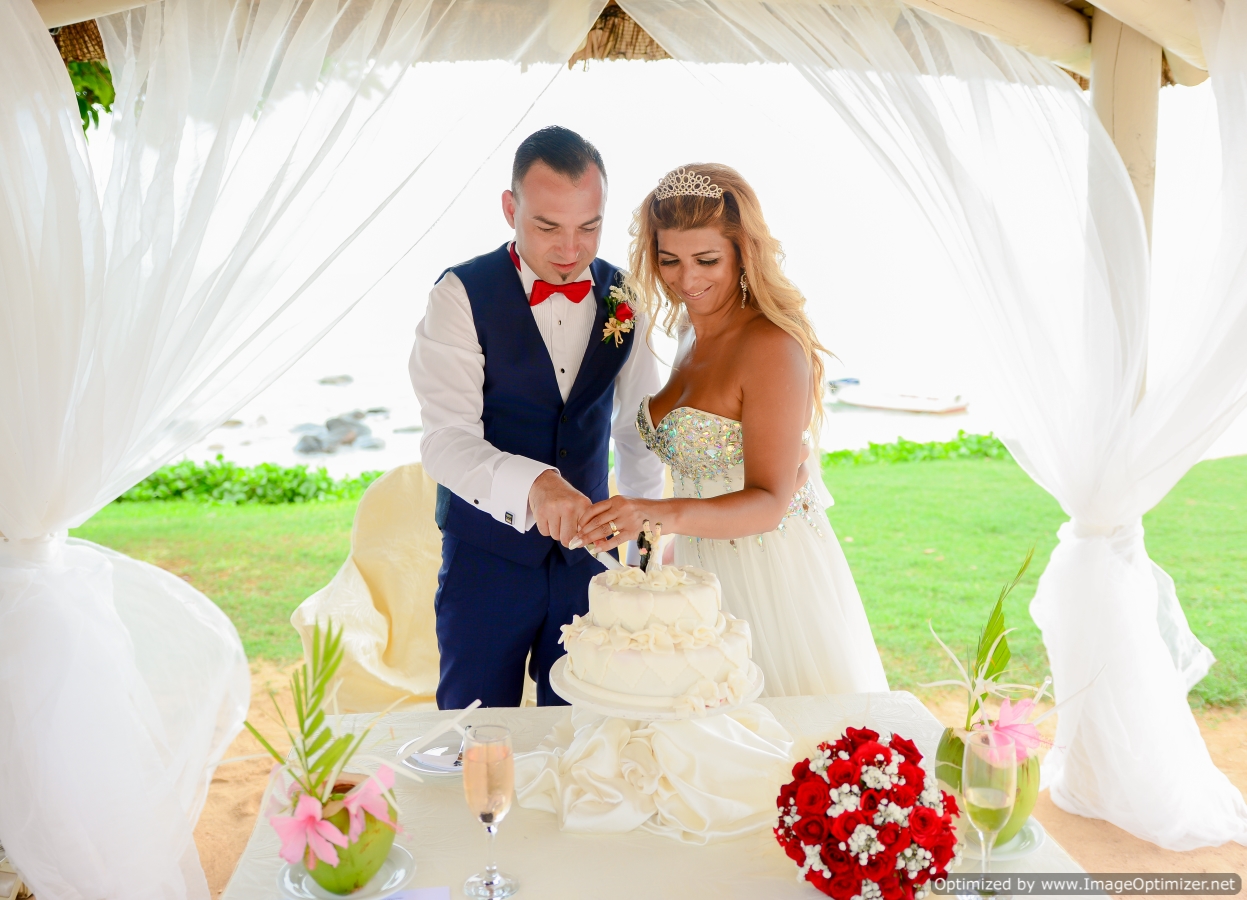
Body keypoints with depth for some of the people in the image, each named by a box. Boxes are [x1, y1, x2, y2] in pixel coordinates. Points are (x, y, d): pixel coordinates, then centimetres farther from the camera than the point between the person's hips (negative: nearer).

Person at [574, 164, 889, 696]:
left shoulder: (774, 345, -20)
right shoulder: (692, 327, 5)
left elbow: (769, 503, -23)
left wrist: (664, 514, -37)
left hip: (774, 577, -7)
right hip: (704, 568, 7)